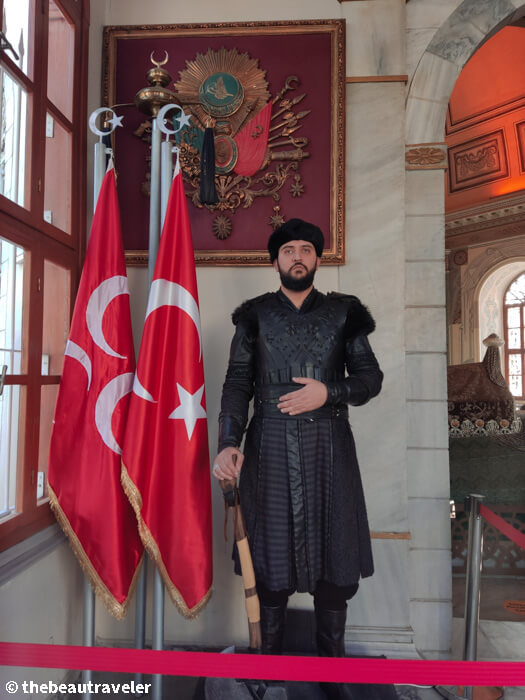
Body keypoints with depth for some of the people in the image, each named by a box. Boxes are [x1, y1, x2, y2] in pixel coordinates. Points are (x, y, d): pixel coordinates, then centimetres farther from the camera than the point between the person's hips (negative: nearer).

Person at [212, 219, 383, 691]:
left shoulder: (342, 312, 6)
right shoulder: (255, 315, 5)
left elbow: (371, 377, 6)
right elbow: (237, 382, 0)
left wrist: (329, 392, -13)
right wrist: (228, 443, -12)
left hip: (329, 445, 1)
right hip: (271, 447, 0)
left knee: (333, 546, 8)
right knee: (271, 550, 7)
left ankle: (333, 649, 30)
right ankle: (269, 648, 28)